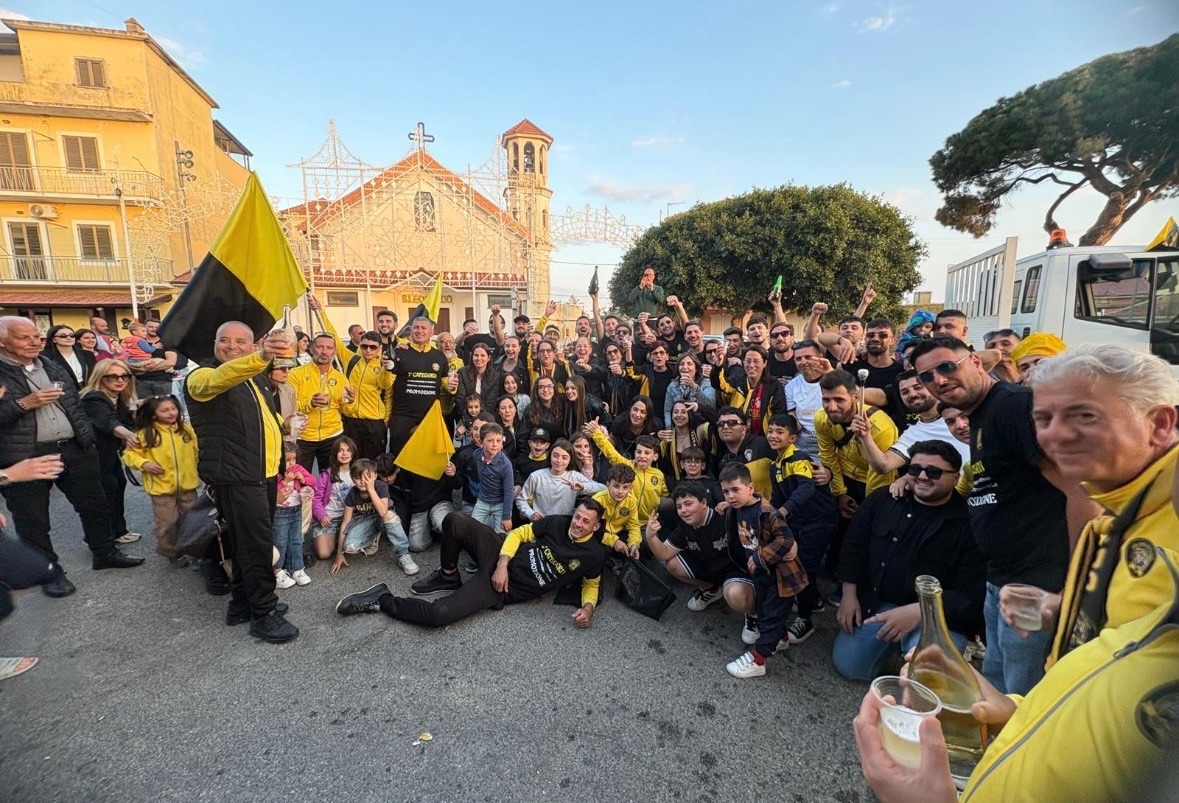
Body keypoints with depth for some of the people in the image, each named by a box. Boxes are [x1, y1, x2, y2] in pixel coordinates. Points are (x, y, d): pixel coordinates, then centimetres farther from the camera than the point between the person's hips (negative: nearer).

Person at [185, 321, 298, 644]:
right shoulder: (203, 376, -9)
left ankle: (242, 603, 31)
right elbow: (220, 378, -36)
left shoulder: (255, 378, 17)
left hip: (265, 473, 9)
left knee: (250, 541, 17)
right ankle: (264, 614, 5)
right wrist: (262, 357, -53)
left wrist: (285, 424, 13)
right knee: (257, 544, -8)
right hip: (236, 476, -8)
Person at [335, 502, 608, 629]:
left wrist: (588, 607, -13)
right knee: (454, 521, -20)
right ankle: (448, 577, 9)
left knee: (439, 615, -23)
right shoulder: (557, 523, -2)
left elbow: (592, 584, 10)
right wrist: (502, 565, -12)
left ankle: (381, 600, 3)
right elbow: (518, 533, 3)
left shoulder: (593, 555, -6)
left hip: (510, 591, -3)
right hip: (501, 560, 3)